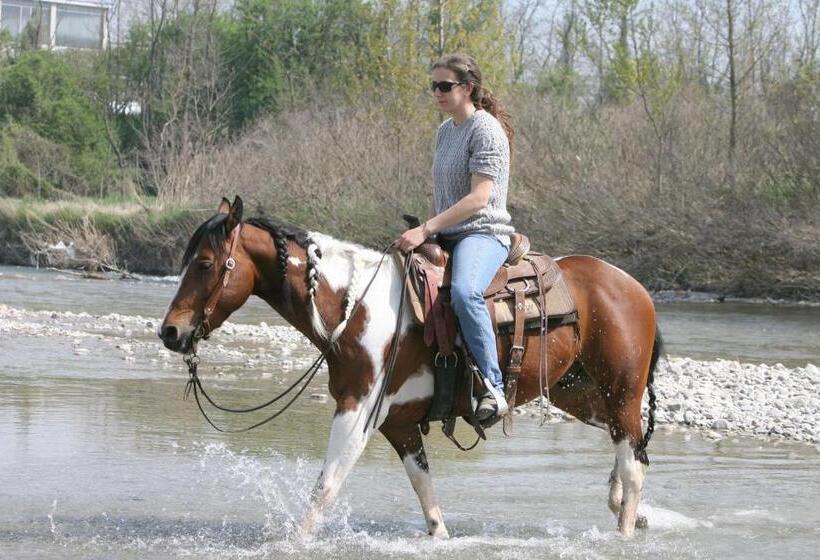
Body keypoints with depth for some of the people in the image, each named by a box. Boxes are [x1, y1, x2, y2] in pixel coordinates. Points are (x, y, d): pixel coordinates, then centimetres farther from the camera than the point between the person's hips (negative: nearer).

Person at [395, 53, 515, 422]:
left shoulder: (485, 129, -10)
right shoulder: (446, 131, 17)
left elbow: (479, 198, -18)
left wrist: (426, 230, -21)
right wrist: (425, 233, 11)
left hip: (483, 234, -10)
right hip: (446, 237, 10)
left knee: (464, 292, -39)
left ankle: (493, 388, -37)